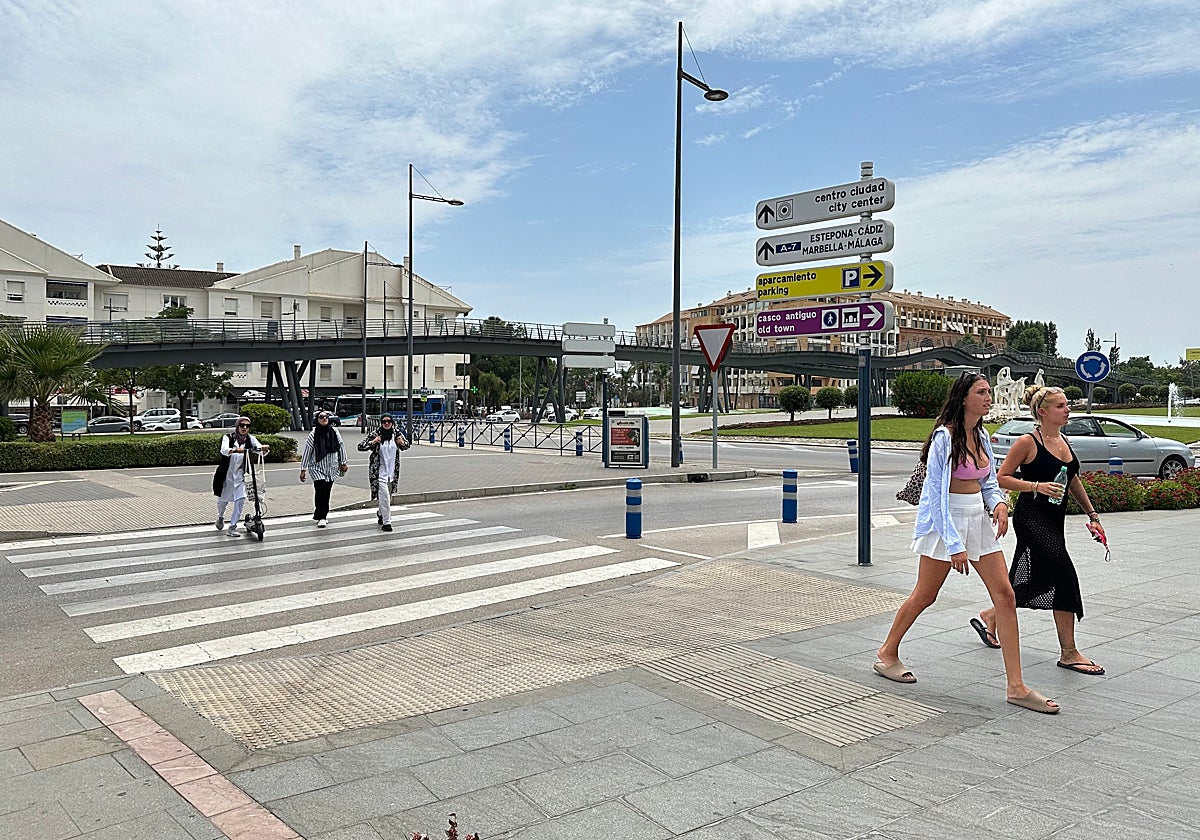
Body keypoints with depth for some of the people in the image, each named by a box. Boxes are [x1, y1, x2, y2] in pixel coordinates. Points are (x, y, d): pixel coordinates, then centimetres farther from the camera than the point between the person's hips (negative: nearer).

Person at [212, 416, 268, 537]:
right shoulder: (228, 438, -7)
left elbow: (259, 448, -16)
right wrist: (235, 450, -48)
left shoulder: (250, 439, 0)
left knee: (241, 499, -14)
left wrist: (264, 448, -40)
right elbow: (224, 450, -27)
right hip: (226, 474, -1)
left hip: (240, 474, 1)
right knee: (223, 500, 13)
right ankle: (220, 517, 46)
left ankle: (232, 527, -6)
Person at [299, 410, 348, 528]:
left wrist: (343, 462, 16)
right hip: (317, 467, -3)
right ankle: (321, 517, -3)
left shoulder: (334, 432, 0)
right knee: (321, 491, -13)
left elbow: (341, 446, 12)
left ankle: (323, 515, 19)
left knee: (327, 492, 5)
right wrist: (303, 469, -2)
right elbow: (307, 451, -4)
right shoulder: (313, 434, -9)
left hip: (331, 468, 3)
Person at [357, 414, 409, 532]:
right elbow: (360, 446, -4)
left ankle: (381, 514, 42)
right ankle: (386, 522, -7)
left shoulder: (397, 433, 1)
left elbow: (406, 445, 16)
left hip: (393, 471, 4)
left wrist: (403, 443, -8)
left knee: (388, 496, 17)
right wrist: (373, 442, -20)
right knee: (384, 496, -13)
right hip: (380, 471, -4)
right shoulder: (375, 434, -7)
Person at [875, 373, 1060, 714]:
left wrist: (999, 503, -7)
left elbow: (989, 482, 17)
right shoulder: (945, 436, -15)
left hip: (978, 520, 7)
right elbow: (936, 494, -18)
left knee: (1005, 595, -1)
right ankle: (887, 654, 27)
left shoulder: (981, 436, 10)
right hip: (945, 521, -7)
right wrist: (954, 544, -22)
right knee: (924, 595, 5)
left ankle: (1016, 686, 3)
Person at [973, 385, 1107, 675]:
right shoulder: (1027, 442, -11)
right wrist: (1037, 486, -20)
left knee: (1036, 579, 14)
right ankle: (1069, 653, -5)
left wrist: (1092, 515, 19)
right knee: (1065, 575, -14)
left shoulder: (1064, 441, 12)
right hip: (1031, 518, -9)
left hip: (1054, 520, 9)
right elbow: (1002, 477, -10)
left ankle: (989, 617, 36)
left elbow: (1074, 481, 21)